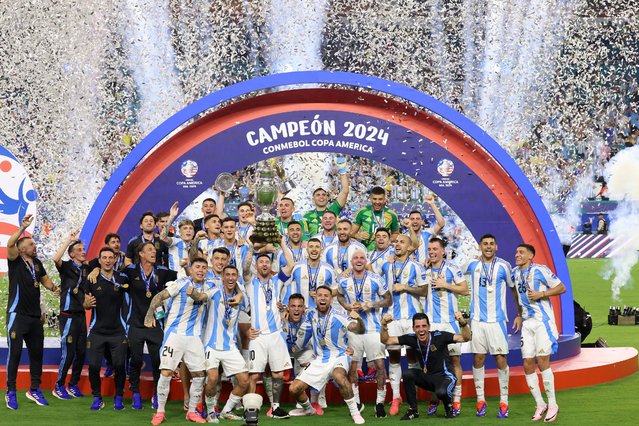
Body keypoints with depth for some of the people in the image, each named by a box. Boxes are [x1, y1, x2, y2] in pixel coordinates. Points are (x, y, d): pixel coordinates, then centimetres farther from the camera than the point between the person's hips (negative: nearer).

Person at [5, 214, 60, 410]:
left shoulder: (37, 263, 11)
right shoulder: (15, 261, -7)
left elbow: (44, 278, 26)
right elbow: (10, 244, -26)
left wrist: (53, 287, 6)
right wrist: (23, 227, -32)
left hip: (35, 316, 7)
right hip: (17, 315, -7)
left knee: (37, 352, 11)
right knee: (15, 352, -7)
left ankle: (34, 390, 22)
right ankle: (10, 392, 1)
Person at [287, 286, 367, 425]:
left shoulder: (338, 317, -18)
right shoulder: (311, 315, 0)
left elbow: (360, 330, -29)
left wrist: (358, 319, -52)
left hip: (338, 356, -5)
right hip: (320, 360, 6)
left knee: (338, 376, -40)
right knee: (294, 389, -1)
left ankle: (354, 412, -23)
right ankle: (308, 409, 32)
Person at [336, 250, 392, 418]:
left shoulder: (376, 280, -5)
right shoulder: (344, 282, 3)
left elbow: (388, 300, 1)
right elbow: (339, 295, 23)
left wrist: (371, 305, -15)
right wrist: (347, 306, 2)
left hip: (373, 327, -3)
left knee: (380, 364, -8)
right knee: (352, 366, 5)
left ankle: (380, 402, 3)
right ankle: (356, 402, 19)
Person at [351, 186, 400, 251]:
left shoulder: (391, 215, 4)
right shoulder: (362, 212, 2)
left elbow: (396, 233, 19)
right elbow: (352, 233, 8)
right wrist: (357, 235, -14)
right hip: (365, 250, 0)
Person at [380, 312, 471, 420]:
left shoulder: (439, 336, -20)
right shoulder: (412, 338, -9)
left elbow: (466, 338, -26)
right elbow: (386, 340, -6)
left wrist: (463, 323, -45)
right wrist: (384, 325, -25)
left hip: (444, 377, -4)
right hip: (427, 377, 5)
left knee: (441, 392, -37)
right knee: (406, 374, -21)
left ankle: (449, 406, 2)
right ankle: (413, 410, -5)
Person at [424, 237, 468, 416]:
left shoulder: (452, 268, -1)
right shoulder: (424, 269, 8)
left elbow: (464, 289, -1)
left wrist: (445, 285, -10)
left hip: (450, 320, -3)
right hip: (430, 321, 3)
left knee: (454, 358, -1)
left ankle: (456, 398, 3)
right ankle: (434, 397, 11)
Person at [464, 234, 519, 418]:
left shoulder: (503, 266, -1)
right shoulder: (472, 265, 5)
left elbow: (514, 289, 8)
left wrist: (519, 315, 7)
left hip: (497, 319, -2)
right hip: (477, 319, 2)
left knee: (501, 358, -3)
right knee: (478, 358, 3)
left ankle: (504, 401, 4)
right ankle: (480, 399, 11)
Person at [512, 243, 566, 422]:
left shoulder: (540, 270, -10)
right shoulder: (515, 273, 10)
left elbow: (561, 288, -7)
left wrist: (541, 294, -17)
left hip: (543, 320, -7)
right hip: (527, 322, 7)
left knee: (542, 360, -11)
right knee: (527, 364, 2)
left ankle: (552, 404, 0)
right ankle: (540, 405, 12)